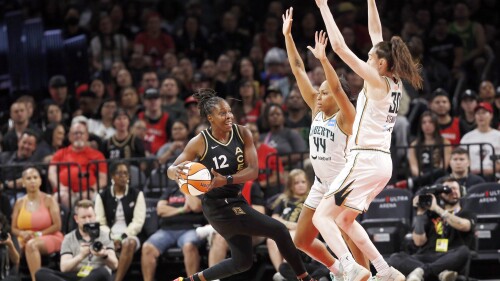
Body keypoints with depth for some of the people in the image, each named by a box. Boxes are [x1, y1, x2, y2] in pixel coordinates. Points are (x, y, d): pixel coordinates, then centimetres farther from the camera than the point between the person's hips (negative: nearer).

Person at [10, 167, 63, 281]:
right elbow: (14, 228, 10)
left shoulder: (48, 200, 1)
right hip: (26, 241, 3)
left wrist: (39, 234, -14)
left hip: (50, 238, -3)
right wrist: (23, 234, -12)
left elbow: (57, 225, -4)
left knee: (31, 245, -38)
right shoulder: (19, 203, 12)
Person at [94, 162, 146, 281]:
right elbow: (100, 223, 5)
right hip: (109, 237, 1)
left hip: (129, 236, -1)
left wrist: (122, 237, -14)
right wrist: (111, 238, -13)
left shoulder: (136, 195, 9)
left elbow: (138, 222, 0)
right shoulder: (102, 196, 12)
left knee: (129, 243, -38)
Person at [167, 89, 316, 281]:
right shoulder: (200, 142, -16)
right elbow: (171, 170, -12)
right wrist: (176, 172, -37)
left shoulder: (242, 133, -5)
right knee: (279, 230, -10)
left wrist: (226, 180, -29)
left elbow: (253, 170, -12)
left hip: (235, 200, 6)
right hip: (218, 206, -6)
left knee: (242, 262, 16)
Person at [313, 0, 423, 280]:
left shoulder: (377, 81, -12)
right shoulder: (396, 83, 9)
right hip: (383, 162, 9)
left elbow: (340, 46, -15)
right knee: (344, 219, 20)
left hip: (365, 160, -9)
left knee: (322, 216, -7)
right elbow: (376, 35, 18)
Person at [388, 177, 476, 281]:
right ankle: (441, 272, -46)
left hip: (450, 259, -2)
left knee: (463, 251, -37)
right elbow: (419, 241, 12)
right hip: (426, 258, 2)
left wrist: (436, 208, -5)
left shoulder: (467, 214, 19)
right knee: (395, 258, -26)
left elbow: (462, 225, -7)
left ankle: (421, 271, -41)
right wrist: (420, 213, 5)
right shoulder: (431, 215, 24)